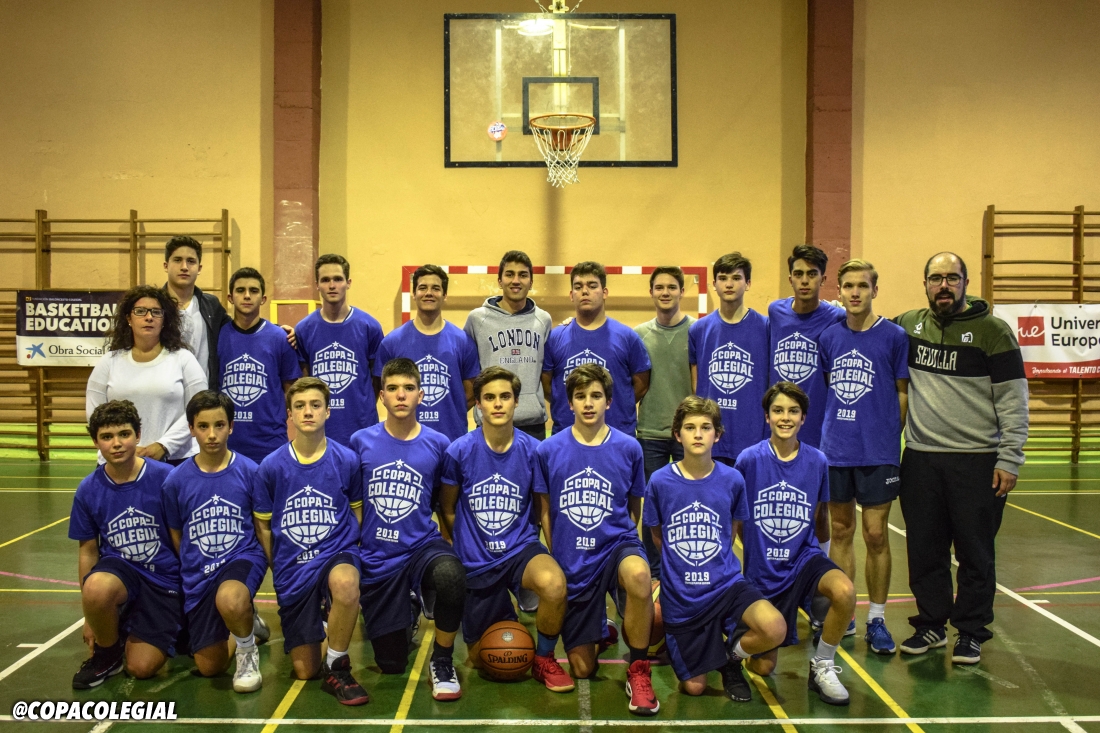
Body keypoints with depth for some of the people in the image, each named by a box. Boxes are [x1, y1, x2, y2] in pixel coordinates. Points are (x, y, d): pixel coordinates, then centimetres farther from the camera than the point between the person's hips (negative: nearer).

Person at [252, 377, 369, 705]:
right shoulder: (271, 467, -4)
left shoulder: (347, 461, -5)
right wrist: (278, 569, 5)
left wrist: (347, 553, 2)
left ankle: (337, 668, -17)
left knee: (345, 582, -41)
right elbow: (262, 526, 7)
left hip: (337, 555, -2)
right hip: (292, 567, 2)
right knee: (305, 671, 5)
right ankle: (316, 626, 42)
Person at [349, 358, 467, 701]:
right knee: (391, 665, 8)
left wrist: (456, 548, 3)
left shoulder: (438, 444, -4)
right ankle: (405, 615, 44)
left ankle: (442, 662, -12)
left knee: (450, 576, -39)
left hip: (423, 546, -1)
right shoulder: (361, 441, -2)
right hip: (377, 558, 2)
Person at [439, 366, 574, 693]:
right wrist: (468, 547, 8)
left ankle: (544, 659, -7)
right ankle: (502, 614, 48)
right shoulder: (459, 451, -10)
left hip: (521, 549, -1)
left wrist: (522, 541, -2)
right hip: (475, 562, 1)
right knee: (480, 657, 12)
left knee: (554, 583, -36)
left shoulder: (532, 450, -9)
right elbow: (447, 510, 4)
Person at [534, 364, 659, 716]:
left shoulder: (628, 448, -4)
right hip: (572, 562, 1)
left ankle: (638, 673, -18)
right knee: (582, 670, 5)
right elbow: (545, 512, 6)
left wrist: (618, 542, 1)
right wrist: (557, 560, 4)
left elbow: (634, 508, 10)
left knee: (638, 574, -40)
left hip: (617, 545, -1)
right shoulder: (548, 450, -4)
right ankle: (600, 628, 42)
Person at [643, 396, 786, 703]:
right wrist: (682, 566, 10)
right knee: (694, 687, 5)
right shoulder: (660, 481, -9)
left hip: (726, 583, 0)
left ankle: (731, 654, 6)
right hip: (680, 596, 0)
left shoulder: (732, 480, -6)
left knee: (775, 630, -28)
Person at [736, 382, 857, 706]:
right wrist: (756, 550, 6)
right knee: (763, 668, 1)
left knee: (845, 592, -33)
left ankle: (822, 667, -8)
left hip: (803, 556, 1)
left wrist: (799, 544, 8)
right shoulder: (749, 459, -10)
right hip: (762, 568, -1)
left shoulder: (817, 461, -5)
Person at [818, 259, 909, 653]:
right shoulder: (829, 336, 5)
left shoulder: (894, 336, -4)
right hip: (835, 449, 3)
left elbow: (903, 392, 1)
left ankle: (877, 619, 14)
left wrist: (889, 434, -3)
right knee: (841, 531, 11)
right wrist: (834, 429, 9)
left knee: (876, 535, 1)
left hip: (877, 453, -3)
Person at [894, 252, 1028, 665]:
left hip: (977, 462, -3)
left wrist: (1009, 460, -10)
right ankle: (931, 625, 26)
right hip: (920, 460, 4)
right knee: (924, 550, 11)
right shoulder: (908, 325, 7)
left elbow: (1013, 400, -6)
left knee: (975, 553, 5)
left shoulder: (993, 331, -4)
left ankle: (971, 632, 19)